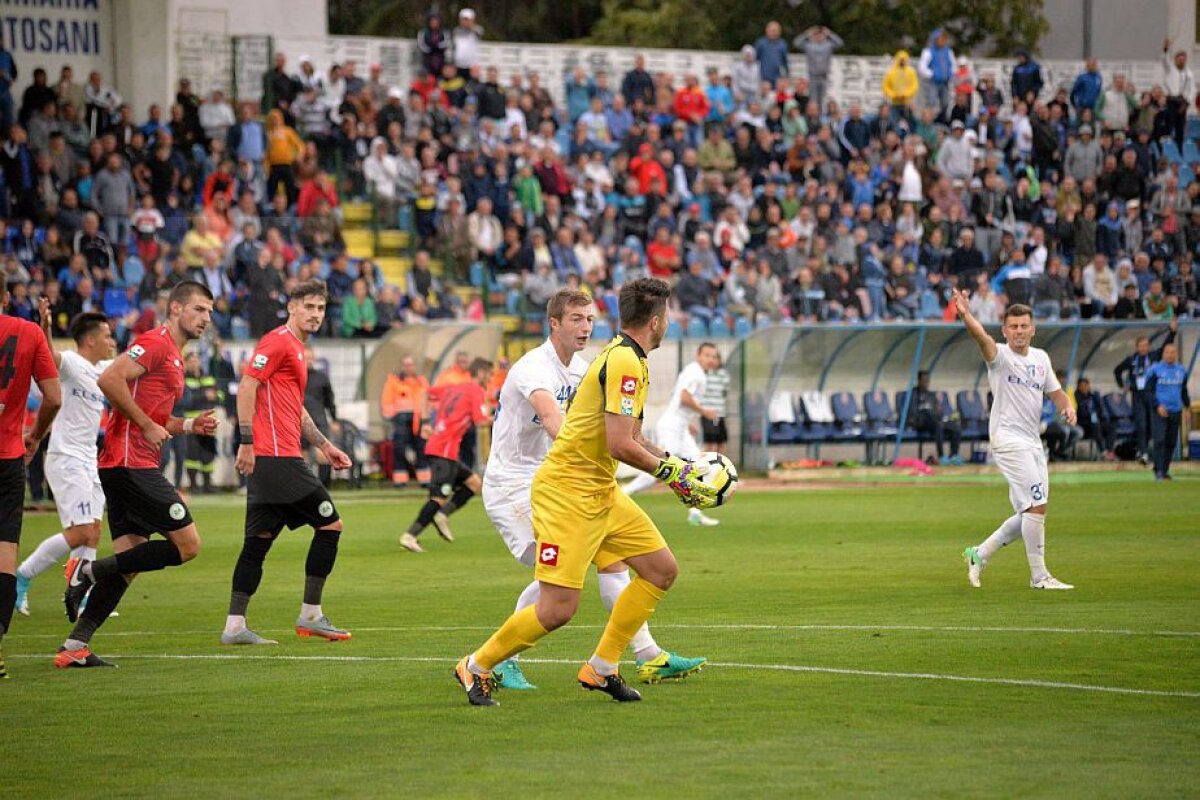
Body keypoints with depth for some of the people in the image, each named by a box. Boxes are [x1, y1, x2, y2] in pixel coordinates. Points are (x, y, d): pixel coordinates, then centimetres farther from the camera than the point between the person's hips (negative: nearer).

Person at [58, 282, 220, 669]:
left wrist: (189, 426, 12)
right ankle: (90, 570, -7)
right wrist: (148, 425, -17)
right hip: (131, 463, -10)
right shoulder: (155, 343, -8)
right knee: (187, 544, -10)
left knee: (129, 560, 6)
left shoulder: (173, 356, 23)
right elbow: (109, 379, -21)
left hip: (130, 467, 10)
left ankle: (74, 647, 4)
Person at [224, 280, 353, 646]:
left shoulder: (296, 348, 22)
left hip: (266, 459, 10)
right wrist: (247, 441, -21)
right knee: (329, 523, -3)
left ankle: (235, 626, 2)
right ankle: (311, 616, 2)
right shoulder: (279, 342, -8)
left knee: (259, 540, 5)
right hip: (277, 457, -10)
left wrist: (324, 445, 28)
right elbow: (247, 386, -16)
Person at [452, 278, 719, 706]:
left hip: (601, 492, 11)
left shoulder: (627, 358, 14)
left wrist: (677, 464, 17)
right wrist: (672, 472, -11)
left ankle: (601, 668, 14)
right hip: (567, 491, -11)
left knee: (662, 570, 8)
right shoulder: (624, 361, -18)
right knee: (558, 608, -13)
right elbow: (620, 446, -23)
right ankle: (476, 667, 6)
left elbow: (630, 437, 25)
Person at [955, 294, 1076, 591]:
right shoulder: (999, 356, -7)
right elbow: (981, 337, -27)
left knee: (1029, 515, 10)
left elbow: (1056, 392, 21)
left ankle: (980, 554, 25)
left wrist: (1067, 407, -2)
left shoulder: (1040, 358, 13)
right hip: (1008, 438, -8)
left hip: (1033, 441, 8)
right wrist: (965, 315, -48)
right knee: (1036, 505, -14)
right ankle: (1039, 575, -7)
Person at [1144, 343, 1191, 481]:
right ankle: (1158, 471, -13)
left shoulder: (1181, 370, 10)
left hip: (1176, 411, 4)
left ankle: (1165, 470, 11)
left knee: (1171, 442, 4)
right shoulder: (1155, 370, -4)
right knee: (1160, 441, -14)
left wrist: (1187, 408, 18)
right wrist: (1158, 406, -16)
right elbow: (1148, 391, -5)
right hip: (1160, 411, -4)